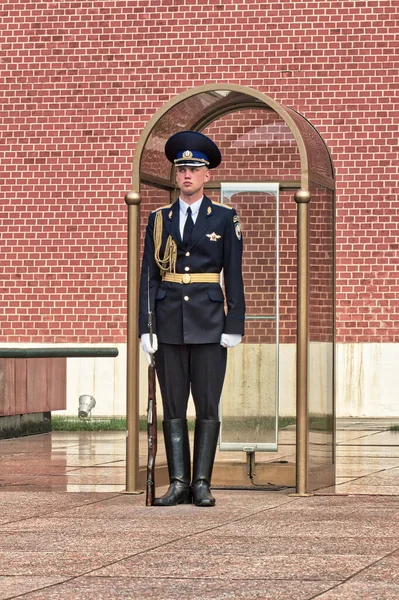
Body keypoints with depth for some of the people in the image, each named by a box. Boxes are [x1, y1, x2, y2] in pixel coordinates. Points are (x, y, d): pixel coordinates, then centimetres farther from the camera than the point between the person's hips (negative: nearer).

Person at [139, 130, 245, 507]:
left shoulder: (225, 219, 4)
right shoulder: (159, 220, 9)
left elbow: (234, 275, 2)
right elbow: (148, 275, 8)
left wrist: (234, 326, -5)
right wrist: (145, 328, 0)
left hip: (209, 323, -2)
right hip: (169, 322, 2)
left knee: (207, 406, -1)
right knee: (173, 406, 2)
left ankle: (202, 484, 3)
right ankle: (178, 483, 5)